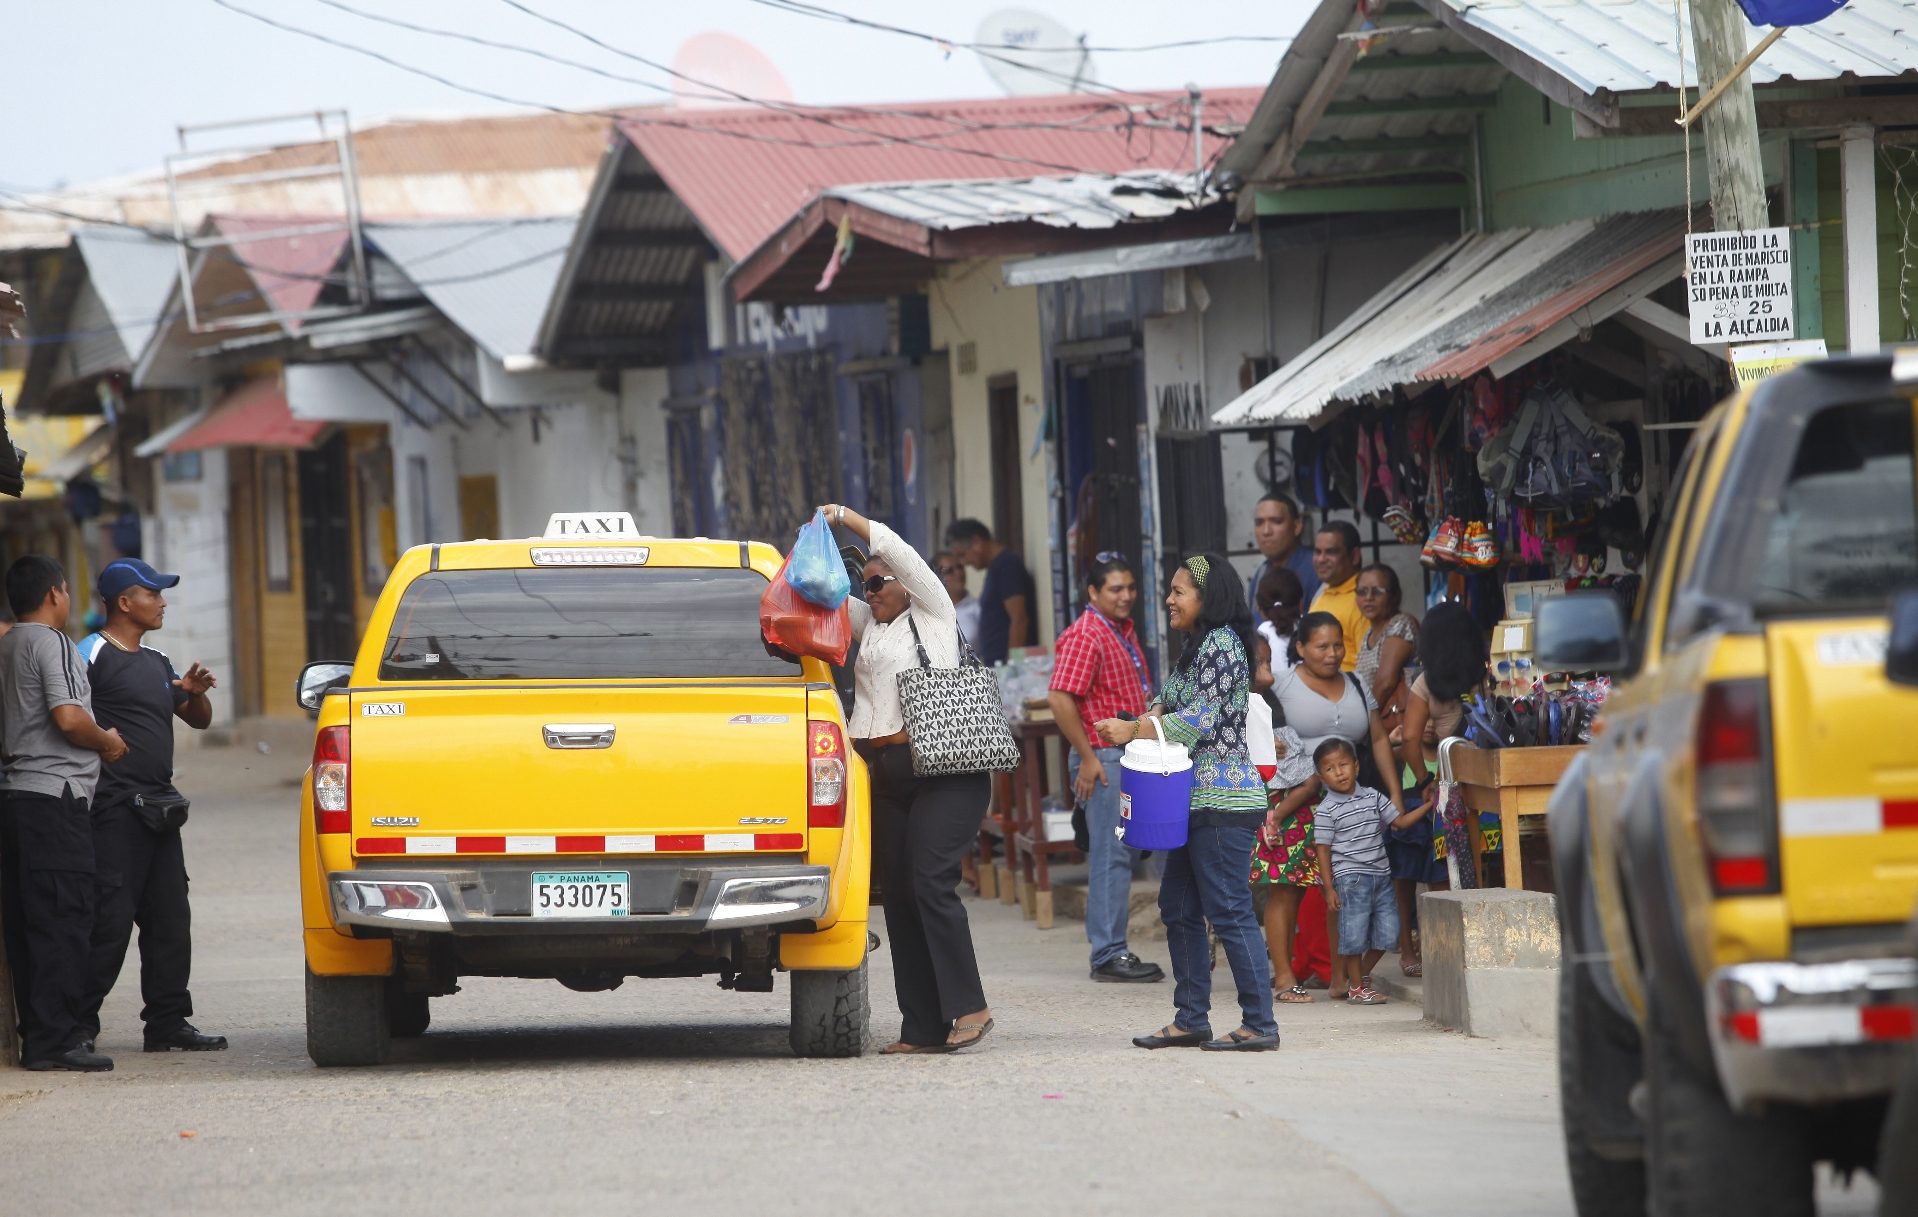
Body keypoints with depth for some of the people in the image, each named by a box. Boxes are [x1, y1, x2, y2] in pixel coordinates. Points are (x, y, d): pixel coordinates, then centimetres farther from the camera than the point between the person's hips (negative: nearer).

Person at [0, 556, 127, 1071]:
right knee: (64, 920, -9)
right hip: (55, 796, -9)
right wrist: (108, 743, -1)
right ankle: (57, 1040, -13)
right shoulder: (51, 643, -10)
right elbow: (69, 718, -20)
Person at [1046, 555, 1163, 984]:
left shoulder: (1123, 631, 16)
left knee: (1127, 852, 11)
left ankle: (1111, 949, 16)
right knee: (1111, 855, -9)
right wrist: (1088, 757, -20)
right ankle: (1108, 953, -7)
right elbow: (1060, 699, -22)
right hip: (1104, 760, -10)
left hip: (1131, 756, 10)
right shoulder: (1085, 637, -14)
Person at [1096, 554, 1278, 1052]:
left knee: (1229, 912, -10)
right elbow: (1172, 699, 24)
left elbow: (1202, 719, -18)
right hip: (1196, 801, 11)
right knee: (1178, 910, 13)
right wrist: (1156, 714, 0)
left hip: (1222, 802, -11)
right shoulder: (1196, 647, 19)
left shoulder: (1221, 643, -13)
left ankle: (1260, 1025, -7)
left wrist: (1135, 730, -12)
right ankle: (1190, 1020, 18)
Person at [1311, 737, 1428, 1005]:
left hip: (1380, 875, 5)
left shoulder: (1372, 797, 9)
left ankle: (1361, 974, 25)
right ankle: (1356, 987, 9)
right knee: (1354, 933, -4)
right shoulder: (1328, 810, -5)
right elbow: (1323, 850, -4)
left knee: (1386, 932, 4)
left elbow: (1400, 821, 16)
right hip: (1350, 878, -5)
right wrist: (1329, 887, -8)